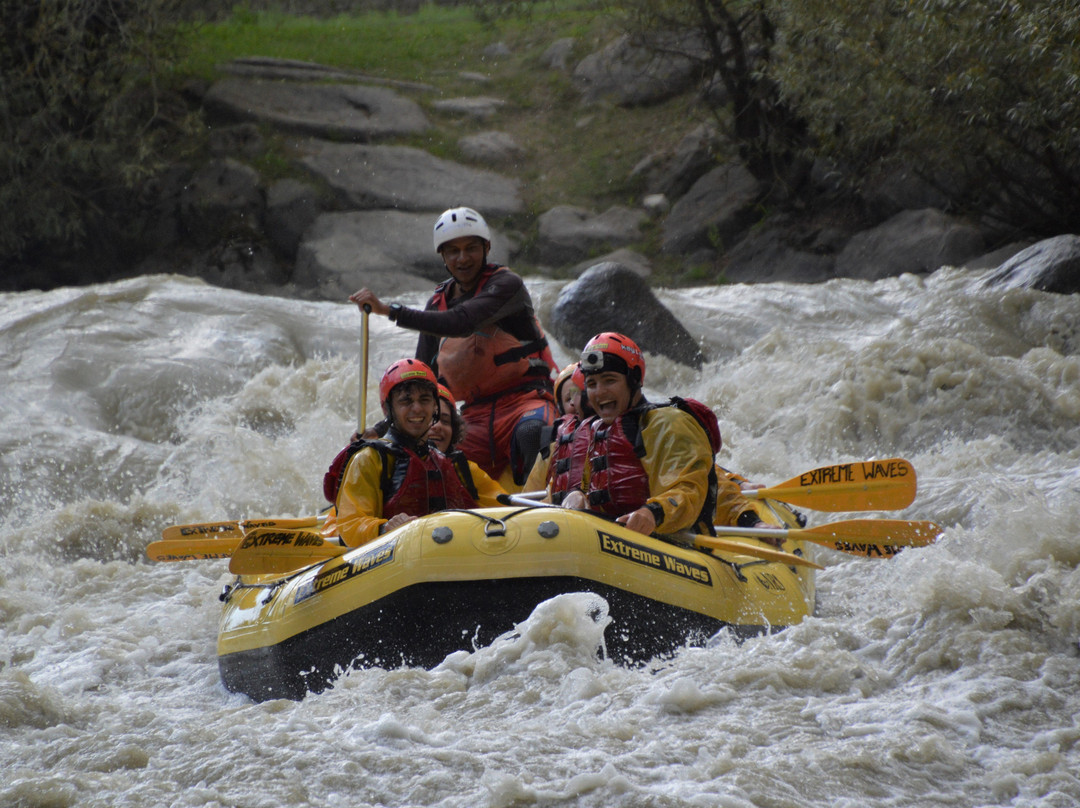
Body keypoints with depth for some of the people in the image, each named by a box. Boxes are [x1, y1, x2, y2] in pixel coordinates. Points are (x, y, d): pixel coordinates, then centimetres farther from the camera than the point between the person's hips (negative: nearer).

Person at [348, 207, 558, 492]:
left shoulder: (506, 285, -6)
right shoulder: (439, 303, 15)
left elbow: (462, 323, -26)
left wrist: (389, 310, -28)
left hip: (525, 400, -6)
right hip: (476, 415, 6)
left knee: (531, 433, -40)